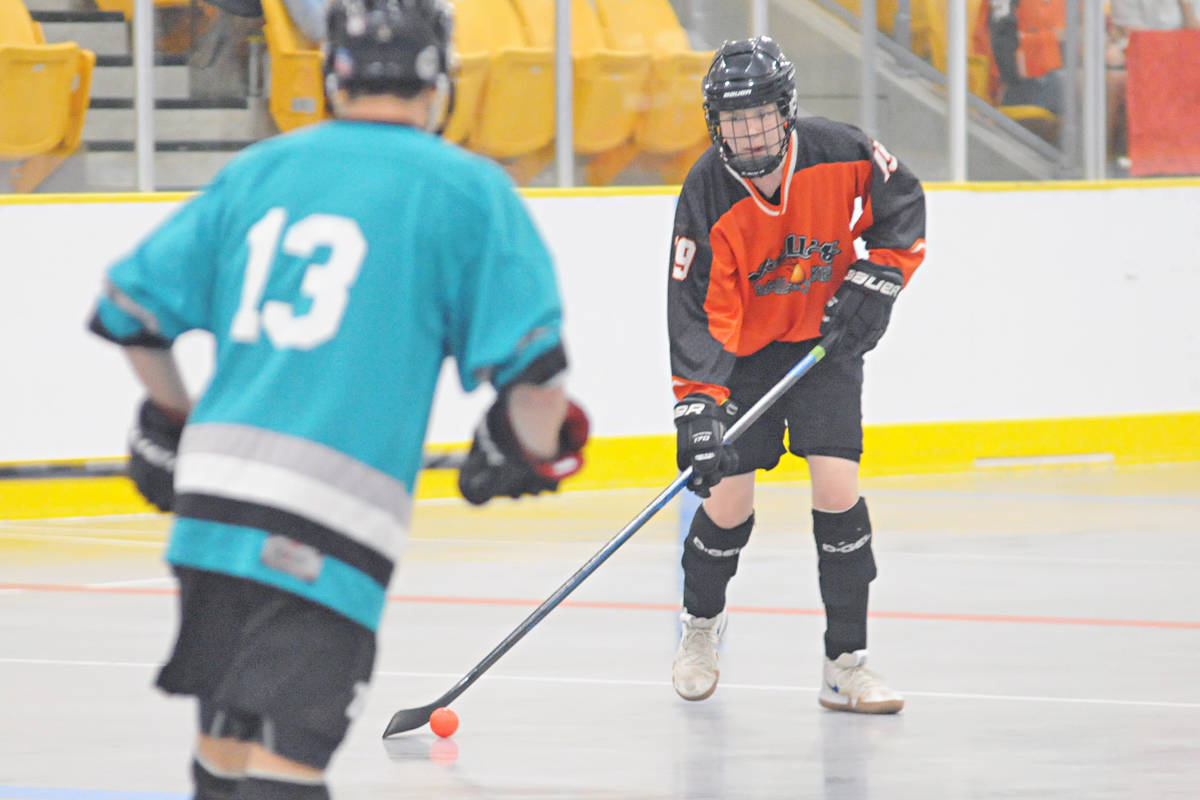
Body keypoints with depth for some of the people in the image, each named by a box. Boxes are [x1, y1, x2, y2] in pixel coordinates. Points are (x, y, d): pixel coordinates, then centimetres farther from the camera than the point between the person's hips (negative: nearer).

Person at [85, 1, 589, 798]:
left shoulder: (259, 170, 15)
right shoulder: (466, 189, 1)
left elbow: (130, 304, 20)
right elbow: (529, 360, -7)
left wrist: (169, 421, 35)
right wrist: (534, 452, 13)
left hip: (215, 493, 5)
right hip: (329, 527, -5)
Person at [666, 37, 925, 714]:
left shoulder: (840, 153, -19)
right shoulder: (709, 196, -23)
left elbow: (902, 204, 1)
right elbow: (697, 311, -23)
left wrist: (874, 279, -9)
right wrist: (699, 408, -32)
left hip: (827, 339, 1)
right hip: (743, 352, -1)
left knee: (838, 488, -13)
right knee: (727, 501, -3)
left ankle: (846, 665, -5)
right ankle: (702, 623, 30)